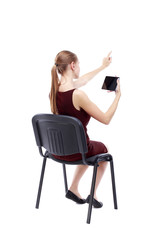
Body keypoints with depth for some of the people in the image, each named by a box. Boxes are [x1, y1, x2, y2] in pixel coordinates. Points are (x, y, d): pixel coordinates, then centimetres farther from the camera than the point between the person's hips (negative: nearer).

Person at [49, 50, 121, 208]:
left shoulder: (55, 88, -5)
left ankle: (73, 189, 30)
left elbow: (82, 80, 16)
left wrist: (102, 67, 26)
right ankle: (93, 195, 31)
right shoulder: (77, 95, -28)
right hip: (75, 151, -6)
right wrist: (118, 95, -9)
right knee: (103, 149, 28)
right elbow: (106, 119, -18)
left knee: (89, 150, 36)